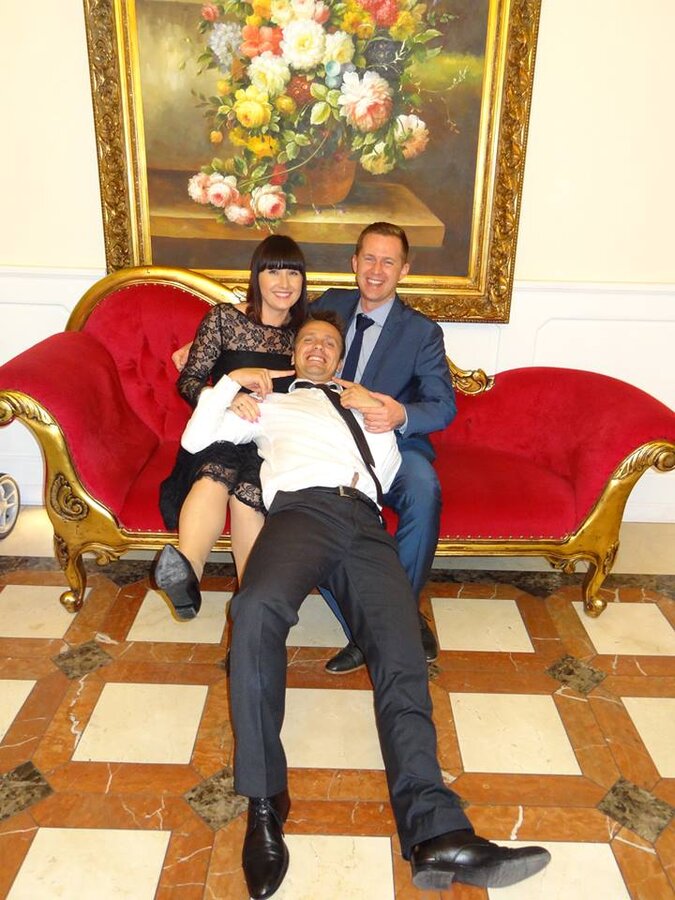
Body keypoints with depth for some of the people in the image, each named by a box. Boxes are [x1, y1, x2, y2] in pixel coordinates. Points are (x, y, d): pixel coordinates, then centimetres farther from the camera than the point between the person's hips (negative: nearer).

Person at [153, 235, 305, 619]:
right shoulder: (224, 318, 10)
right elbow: (188, 382, 3)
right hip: (222, 435, -1)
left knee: (247, 493, -35)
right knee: (214, 476, -38)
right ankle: (187, 569, -59)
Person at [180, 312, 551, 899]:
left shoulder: (362, 404, 40)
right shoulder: (271, 404, 34)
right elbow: (195, 438, 26)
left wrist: (385, 426, 12)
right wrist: (231, 380, 18)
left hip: (365, 522, 2)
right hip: (302, 509, -2)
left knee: (401, 651, -24)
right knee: (258, 607, -37)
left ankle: (436, 834, -35)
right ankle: (264, 803, -29)